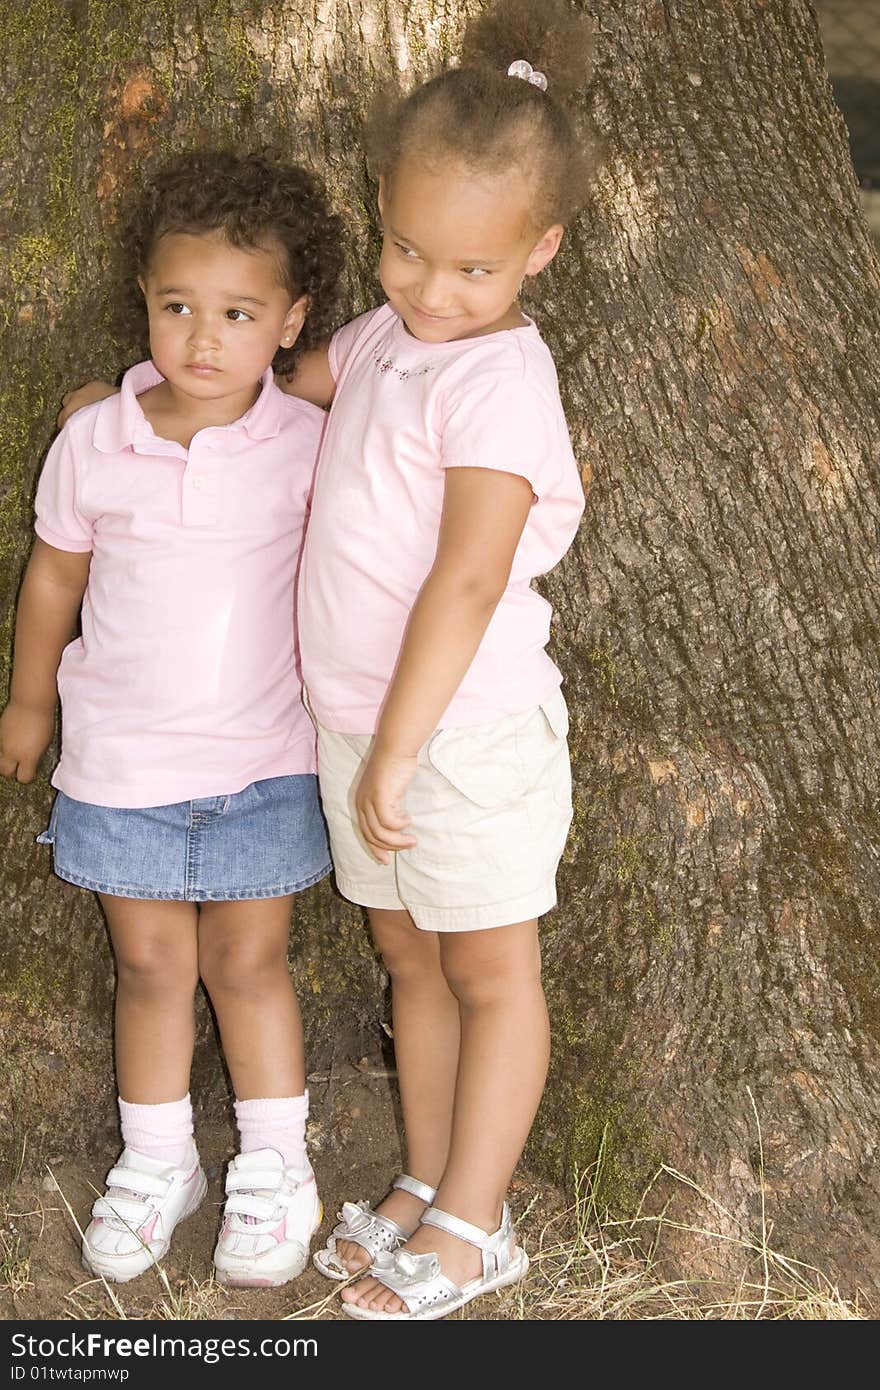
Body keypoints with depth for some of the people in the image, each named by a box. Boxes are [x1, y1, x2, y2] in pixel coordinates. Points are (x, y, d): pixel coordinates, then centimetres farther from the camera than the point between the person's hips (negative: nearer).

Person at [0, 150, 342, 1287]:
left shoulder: (310, 447, -12)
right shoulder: (93, 444, -9)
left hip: (263, 759, -1)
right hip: (121, 755, 1)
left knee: (248, 961, 10)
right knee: (150, 962, 13)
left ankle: (274, 1166, 29)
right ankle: (155, 1161, 32)